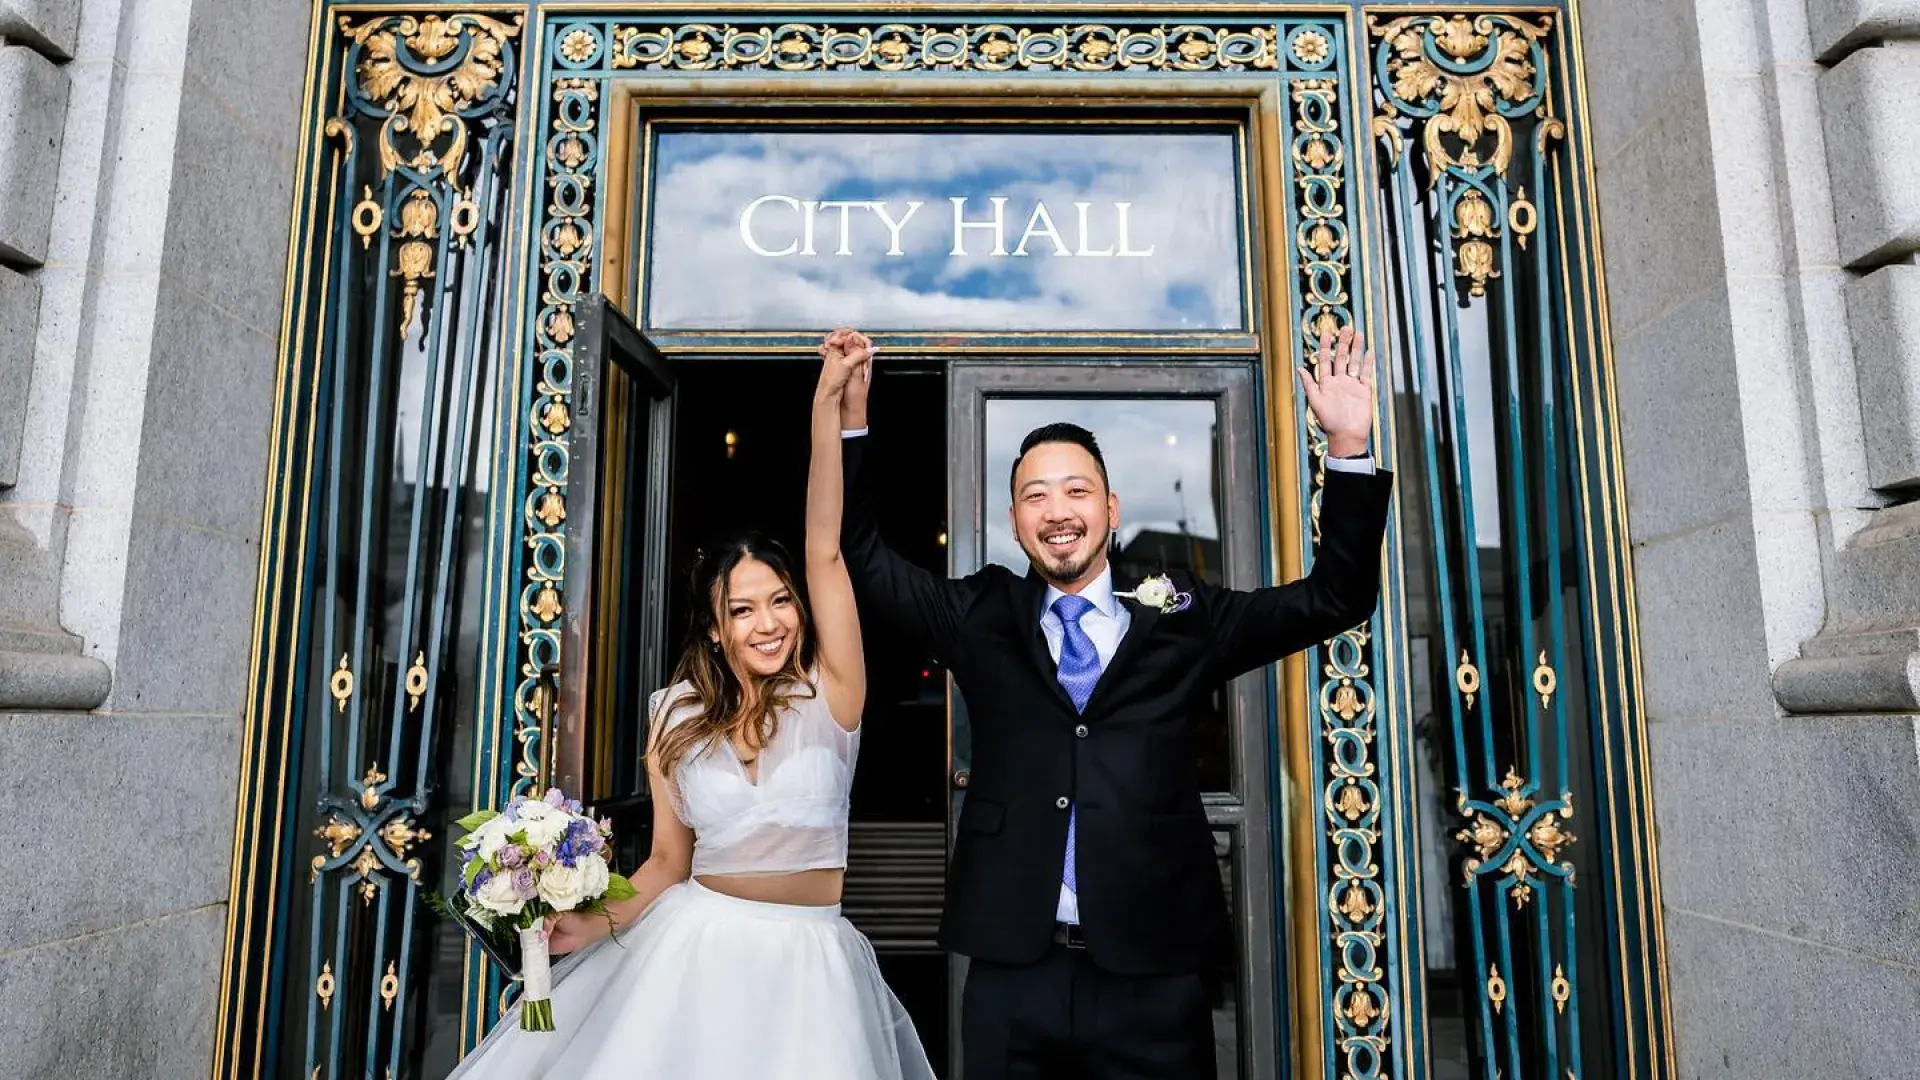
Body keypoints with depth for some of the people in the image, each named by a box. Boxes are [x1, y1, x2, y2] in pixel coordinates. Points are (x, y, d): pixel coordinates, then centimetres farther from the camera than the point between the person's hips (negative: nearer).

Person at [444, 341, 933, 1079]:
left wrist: (827, 407, -21)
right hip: (694, 950, 2)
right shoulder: (678, 719, 0)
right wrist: (592, 924, -10)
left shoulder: (828, 695, -8)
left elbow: (825, 551, -17)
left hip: (806, 958, -1)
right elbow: (668, 862, 7)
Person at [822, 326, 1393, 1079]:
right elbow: (864, 566, 5)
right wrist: (850, 422, -6)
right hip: (1010, 975, 1)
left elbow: (1334, 599, 4)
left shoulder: (1182, 620, 4)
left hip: (1154, 981, 0)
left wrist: (1348, 448, -6)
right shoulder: (981, 618, 6)